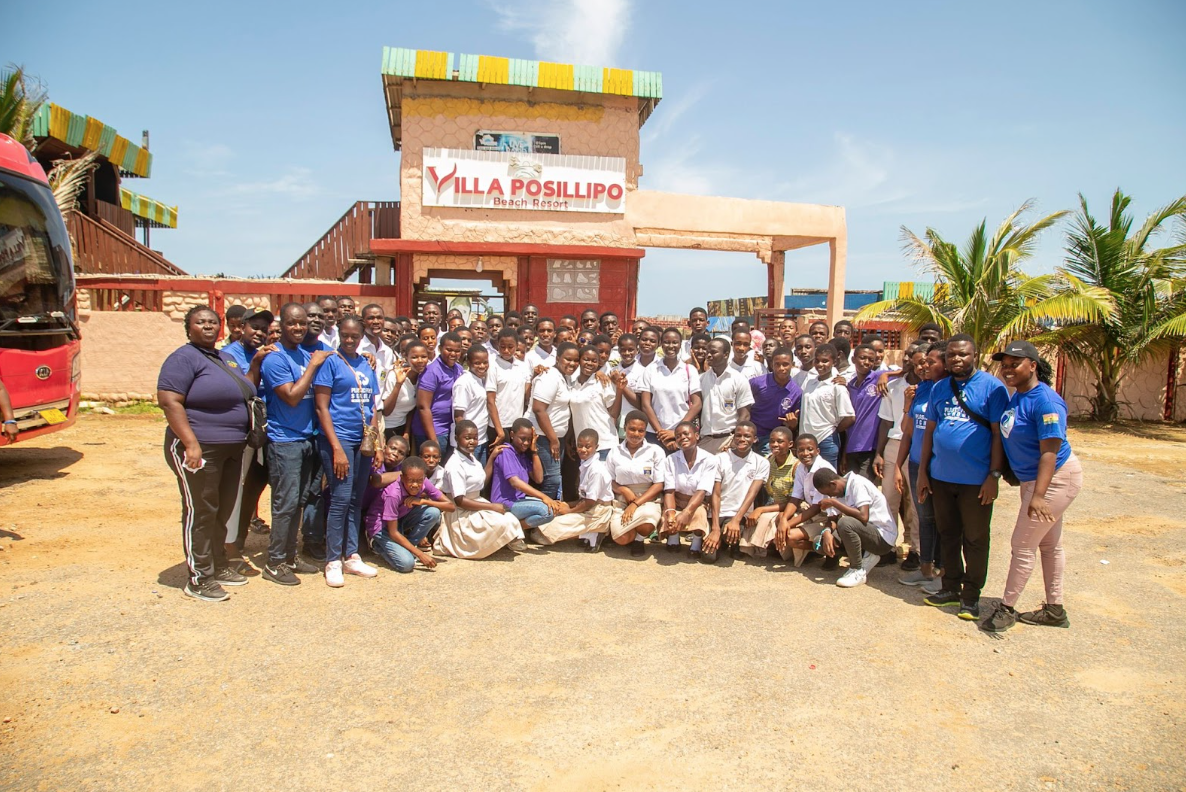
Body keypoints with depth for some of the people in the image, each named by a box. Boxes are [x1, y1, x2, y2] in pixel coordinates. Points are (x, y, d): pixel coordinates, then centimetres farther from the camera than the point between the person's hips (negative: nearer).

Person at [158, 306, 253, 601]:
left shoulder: (223, 358, 16)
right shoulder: (184, 358, -10)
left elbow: (240, 392, 31)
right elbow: (168, 401, -19)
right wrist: (191, 443, -26)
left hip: (231, 450, 9)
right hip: (199, 449, -9)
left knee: (223, 512, 16)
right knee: (199, 513, -2)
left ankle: (217, 566, 30)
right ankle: (198, 579, 7)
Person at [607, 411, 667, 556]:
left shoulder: (656, 451, -2)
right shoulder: (615, 452, 5)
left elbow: (659, 485, -5)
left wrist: (636, 504, -16)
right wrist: (624, 490, -13)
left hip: (648, 500, -1)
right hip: (622, 501, 2)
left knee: (647, 520, -38)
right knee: (621, 538, -27)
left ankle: (639, 539, 0)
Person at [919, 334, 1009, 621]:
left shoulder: (992, 387, -7)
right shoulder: (939, 388, 9)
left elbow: (998, 433, -9)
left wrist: (994, 475, -13)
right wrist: (922, 471, 8)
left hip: (976, 479, -5)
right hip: (941, 477, 5)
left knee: (974, 539, 7)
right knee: (948, 535, 15)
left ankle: (971, 595, 20)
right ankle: (951, 588, 29)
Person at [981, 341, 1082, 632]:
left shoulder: (1045, 401, -24)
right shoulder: (1015, 397, 4)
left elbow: (1050, 451, -27)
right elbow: (1010, 439, 14)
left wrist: (1038, 495, -31)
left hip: (1056, 479, -10)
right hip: (1032, 479, 10)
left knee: (1023, 545, -2)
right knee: (1049, 544, 18)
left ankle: (1007, 608, 11)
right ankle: (1055, 609, 31)